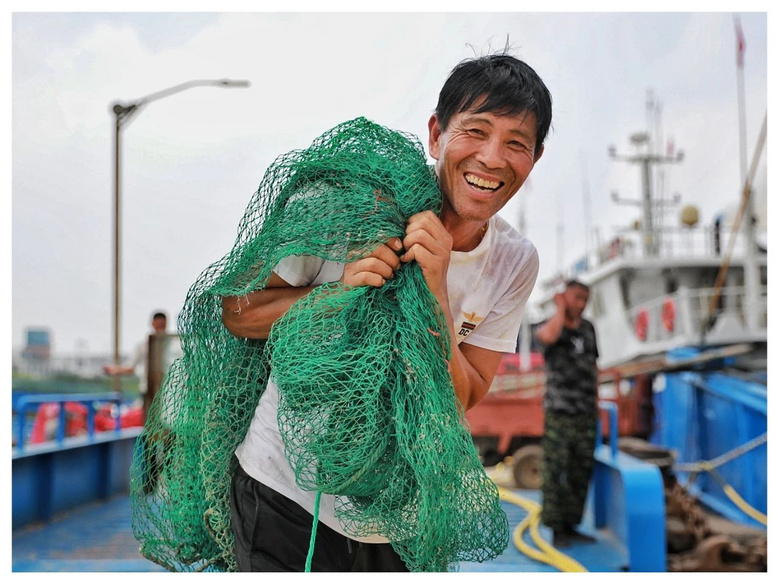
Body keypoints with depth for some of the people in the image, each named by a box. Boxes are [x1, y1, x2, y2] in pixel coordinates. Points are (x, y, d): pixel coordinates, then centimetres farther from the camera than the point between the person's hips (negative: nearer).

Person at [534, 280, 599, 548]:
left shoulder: (588, 328, 9)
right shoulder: (549, 327, -7)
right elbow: (548, 337, -34)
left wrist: (596, 405, 13)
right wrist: (561, 309, -18)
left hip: (586, 415, 5)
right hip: (558, 413, -5)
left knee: (580, 473, 7)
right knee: (554, 473, -4)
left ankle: (570, 526, 16)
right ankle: (556, 531, 2)